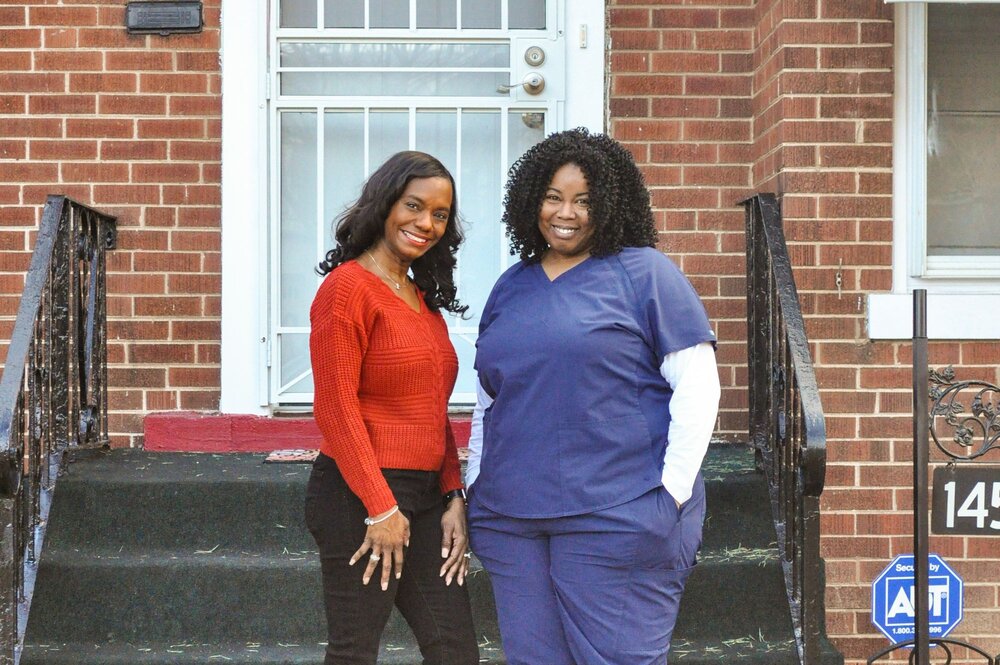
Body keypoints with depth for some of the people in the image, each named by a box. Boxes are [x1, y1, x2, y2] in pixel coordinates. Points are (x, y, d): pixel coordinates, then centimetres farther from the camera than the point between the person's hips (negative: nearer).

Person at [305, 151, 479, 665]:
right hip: (361, 499, -8)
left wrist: (454, 497, 8)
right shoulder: (348, 287, -9)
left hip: (423, 498, 8)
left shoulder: (423, 298, 17)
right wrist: (380, 508, -16)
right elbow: (336, 409, -15)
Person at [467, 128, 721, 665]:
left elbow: (697, 384, -5)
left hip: (617, 515, -5)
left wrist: (673, 490, -11)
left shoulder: (643, 273, -1)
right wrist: (475, 489, 16)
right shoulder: (512, 286, 17)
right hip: (511, 518, 6)